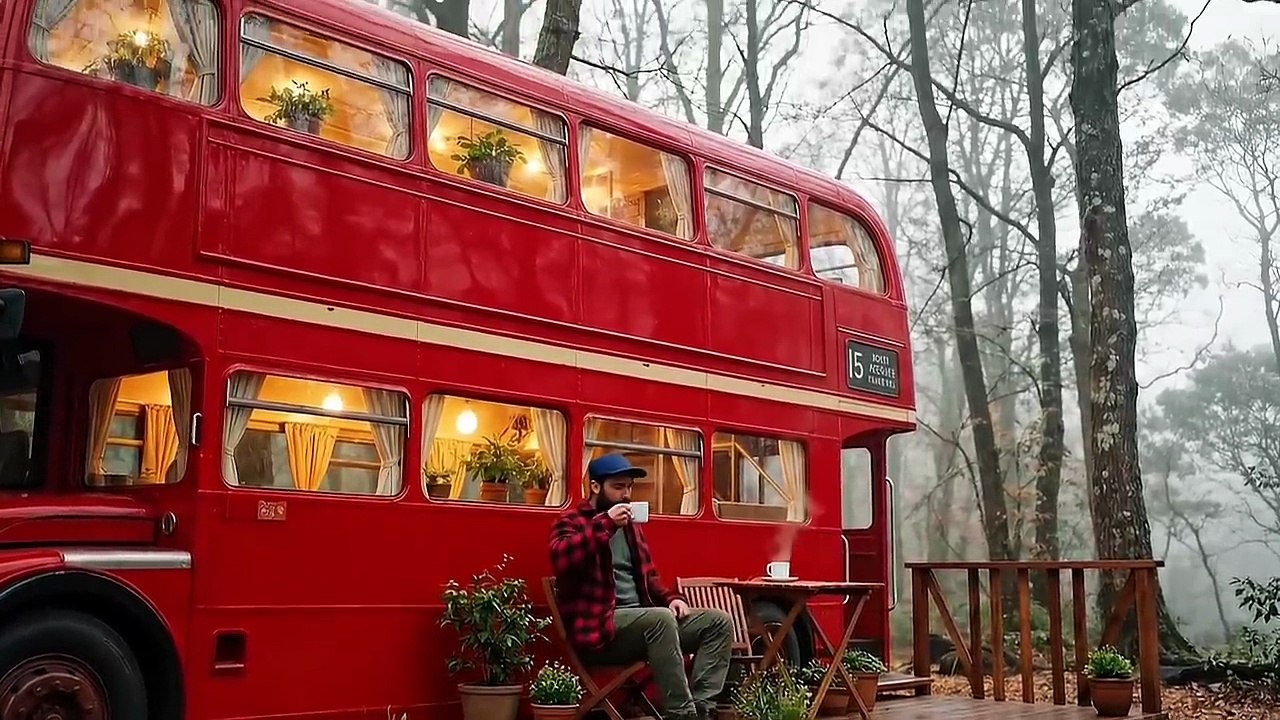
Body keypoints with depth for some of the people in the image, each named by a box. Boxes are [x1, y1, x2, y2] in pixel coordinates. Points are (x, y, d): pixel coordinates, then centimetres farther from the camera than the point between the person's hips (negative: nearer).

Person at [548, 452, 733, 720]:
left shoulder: (630, 526, 22)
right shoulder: (573, 521, -1)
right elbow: (561, 558, -23)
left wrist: (671, 598, 7)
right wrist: (606, 524, -24)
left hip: (642, 619, 8)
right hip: (600, 627, -8)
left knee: (719, 621, -5)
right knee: (661, 618, -36)